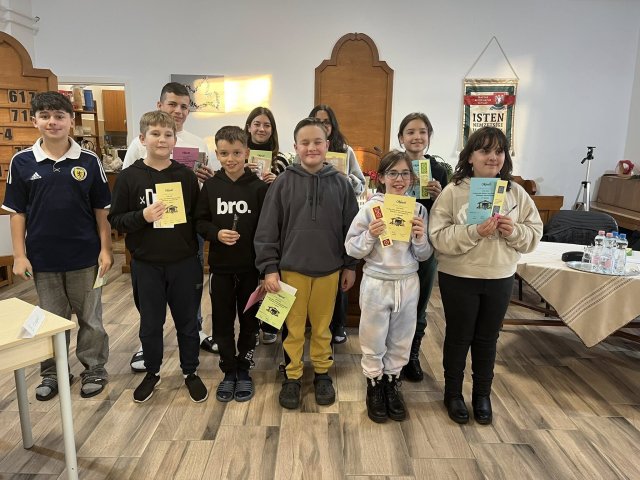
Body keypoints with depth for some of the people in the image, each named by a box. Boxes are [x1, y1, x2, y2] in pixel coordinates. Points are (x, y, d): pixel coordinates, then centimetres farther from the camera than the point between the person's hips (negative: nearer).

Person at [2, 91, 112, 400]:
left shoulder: (89, 161, -4)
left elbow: (101, 210, 0)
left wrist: (105, 249, -3)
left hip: (85, 257, -1)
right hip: (42, 258, 1)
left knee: (90, 318, 11)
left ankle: (94, 369, 28)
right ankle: (52, 373, 33)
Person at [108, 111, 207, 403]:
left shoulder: (186, 176, -1)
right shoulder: (129, 177, -4)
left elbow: (198, 216, 4)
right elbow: (116, 220, -1)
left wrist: (196, 258, -1)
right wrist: (142, 217, -21)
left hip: (184, 263, 1)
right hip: (146, 264, 0)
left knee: (187, 321, 12)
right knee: (150, 323, 15)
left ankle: (190, 372, 32)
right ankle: (152, 372, 36)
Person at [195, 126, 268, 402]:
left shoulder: (259, 187, -7)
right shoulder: (210, 186, 0)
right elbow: (200, 222, 5)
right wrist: (216, 234, -16)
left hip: (251, 267, -1)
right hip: (220, 266, 2)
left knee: (249, 320, 11)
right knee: (222, 321, 11)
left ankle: (243, 370, 30)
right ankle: (229, 371, 29)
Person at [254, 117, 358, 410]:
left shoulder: (340, 183, 0)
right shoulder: (284, 182, -5)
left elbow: (350, 227, 5)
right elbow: (267, 229, -4)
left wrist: (350, 265, 6)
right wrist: (269, 268, -7)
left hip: (329, 270, 1)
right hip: (292, 268, -1)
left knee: (322, 326, 15)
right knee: (293, 327, 12)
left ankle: (322, 373, 34)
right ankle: (292, 376, 29)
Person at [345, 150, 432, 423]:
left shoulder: (419, 210, 0)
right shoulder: (371, 208, -9)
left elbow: (423, 256, 4)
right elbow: (351, 249, -8)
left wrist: (420, 238, -15)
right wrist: (370, 235, -24)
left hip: (408, 283, 3)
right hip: (376, 283, -3)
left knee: (401, 340, 16)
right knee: (374, 341, 10)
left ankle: (392, 384, 37)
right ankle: (374, 387, 32)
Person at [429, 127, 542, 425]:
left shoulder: (516, 193, 0)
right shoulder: (453, 191, -11)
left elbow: (534, 235, 3)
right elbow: (439, 236, -17)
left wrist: (514, 231, -17)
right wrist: (475, 232, -29)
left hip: (500, 278, 3)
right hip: (458, 278, -3)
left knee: (487, 339, 16)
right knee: (458, 337, 12)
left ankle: (482, 395, 36)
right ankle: (453, 394, 31)